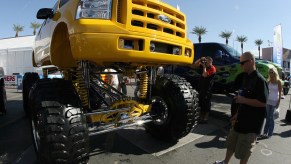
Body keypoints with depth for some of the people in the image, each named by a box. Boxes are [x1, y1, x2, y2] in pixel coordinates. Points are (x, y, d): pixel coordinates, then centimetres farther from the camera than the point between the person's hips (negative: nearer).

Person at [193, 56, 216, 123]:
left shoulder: (212, 68, -13)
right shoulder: (204, 65, 8)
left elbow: (204, 75, -23)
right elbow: (195, 64, 8)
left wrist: (204, 66, -14)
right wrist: (200, 59, -5)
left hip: (207, 88, -7)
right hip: (201, 86, 8)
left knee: (206, 103, -1)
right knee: (200, 102, 14)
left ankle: (205, 118, 7)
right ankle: (201, 117, 26)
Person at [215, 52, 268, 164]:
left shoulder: (259, 80, -19)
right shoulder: (246, 78, 8)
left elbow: (263, 103, -25)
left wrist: (243, 100, -21)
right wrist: (237, 114, 12)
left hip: (252, 122, -8)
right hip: (242, 119, 9)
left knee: (244, 150, 9)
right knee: (231, 143, 22)